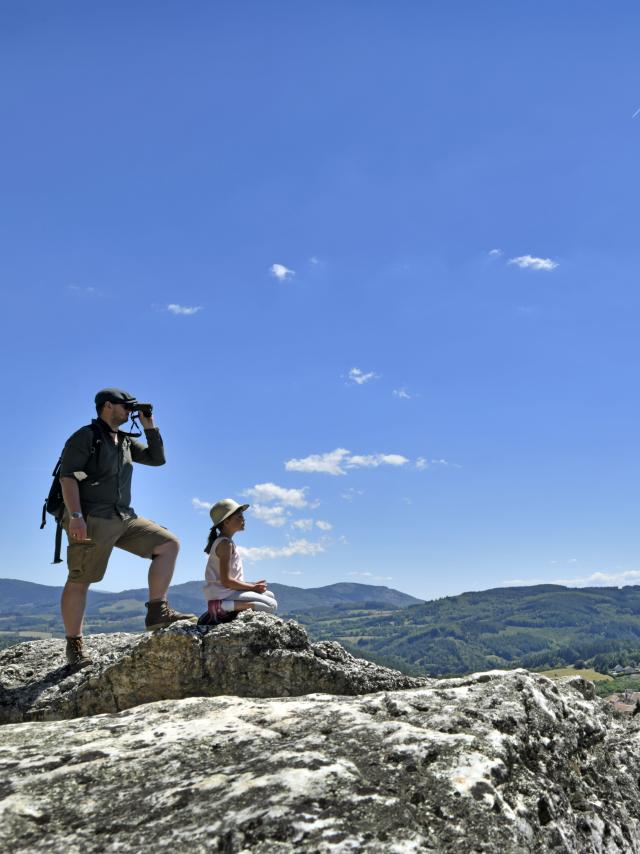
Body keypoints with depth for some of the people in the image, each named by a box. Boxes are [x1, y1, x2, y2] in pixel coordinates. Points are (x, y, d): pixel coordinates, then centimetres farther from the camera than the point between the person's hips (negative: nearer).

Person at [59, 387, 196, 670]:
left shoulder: (125, 442, 21)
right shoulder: (85, 436, -2)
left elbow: (157, 458, 23)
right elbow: (68, 476, -11)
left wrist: (149, 426, 14)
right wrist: (75, 516, -22)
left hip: (123, 518, 7)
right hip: (91, 519, -7)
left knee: (169, 544, -4)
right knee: (79, 581, -3)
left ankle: (157, 612, -6)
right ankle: (74, 646, 8)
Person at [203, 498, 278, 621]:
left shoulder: (224, 541, 16)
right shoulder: (225, 543, -15)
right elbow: (226, 581, -21)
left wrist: (252, 585, 9)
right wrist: (253, 587, -12)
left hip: (227, 592, 10)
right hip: (223, 594, -10)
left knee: (270, 596, 19)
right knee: (271, 605, -14)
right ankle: (223, 606, -17)